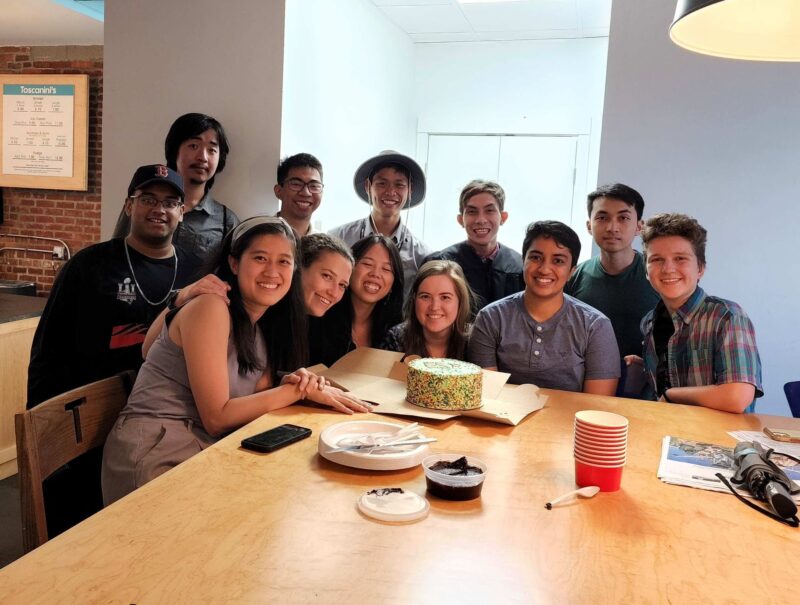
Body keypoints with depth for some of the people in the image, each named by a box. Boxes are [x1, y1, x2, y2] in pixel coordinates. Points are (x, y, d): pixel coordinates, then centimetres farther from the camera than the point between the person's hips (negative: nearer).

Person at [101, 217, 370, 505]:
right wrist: (297, 390, -15)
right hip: (156, 456, -7)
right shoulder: (210, 307, -15)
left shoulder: (263, 324, 11)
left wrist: (296, 382, -13)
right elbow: (216, 418, -17)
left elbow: (256, 397, 6)